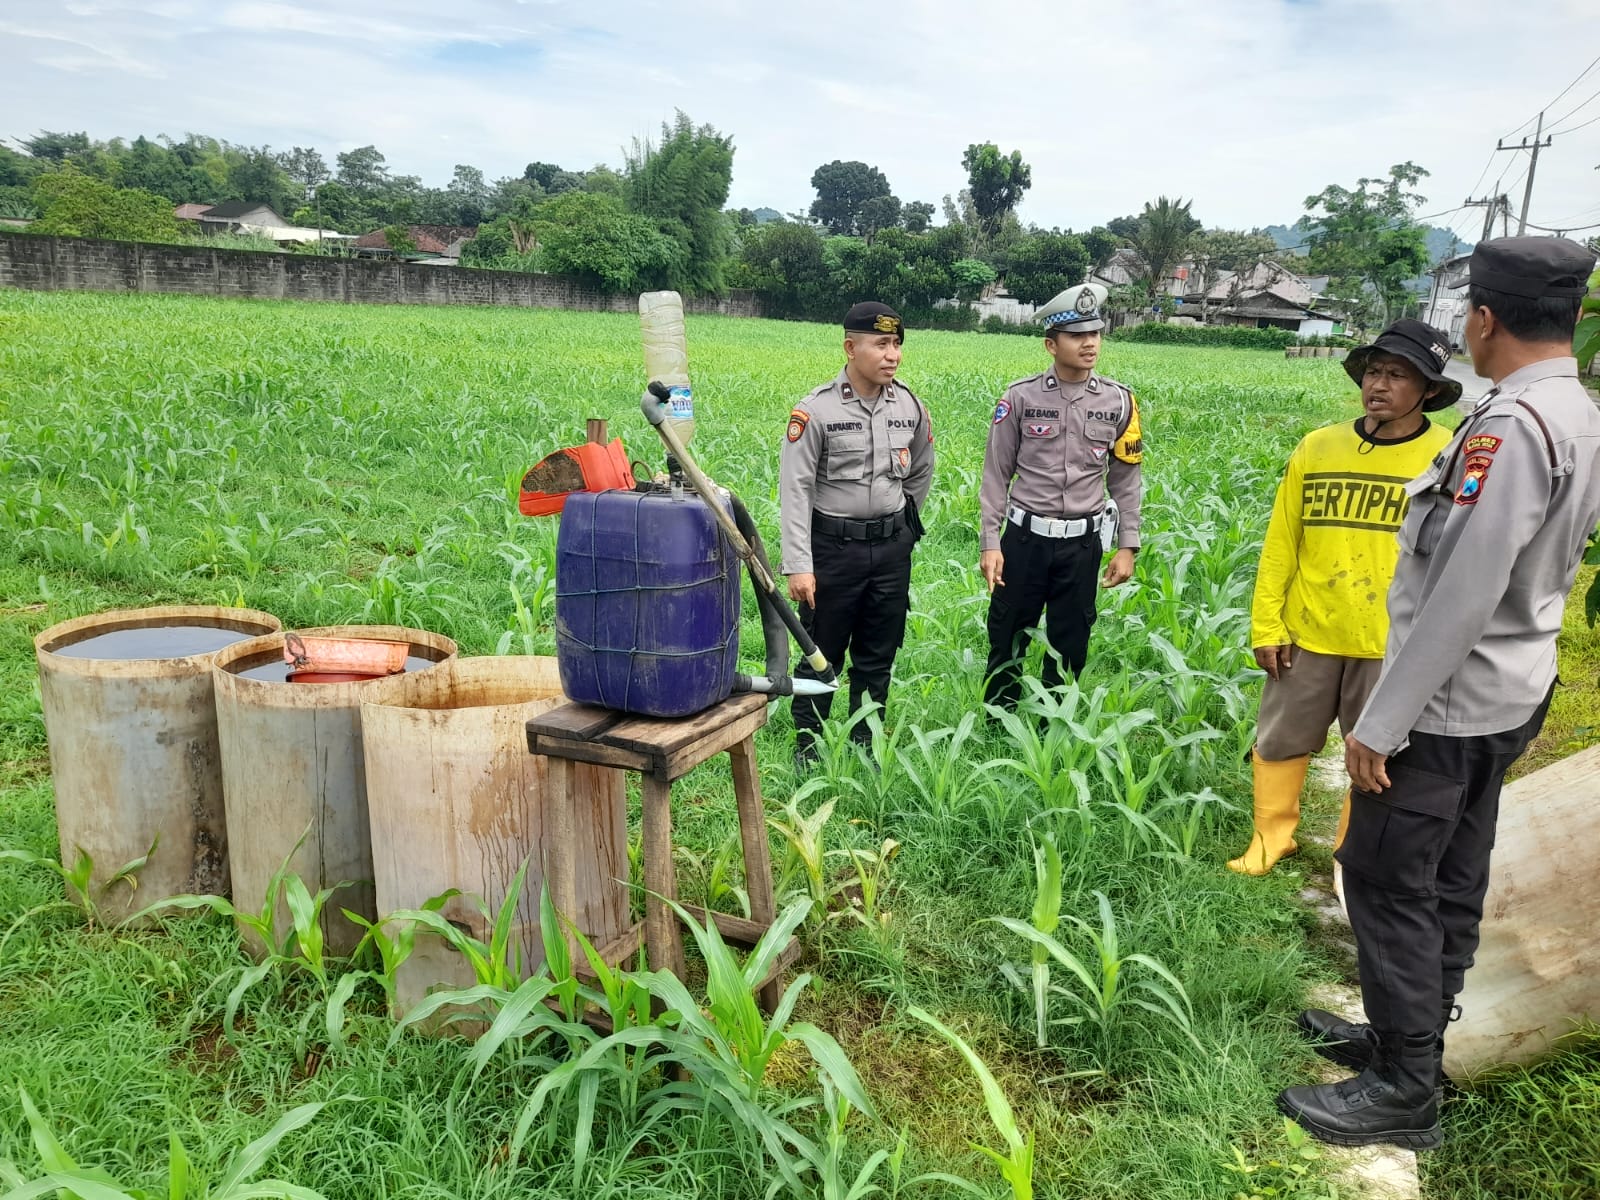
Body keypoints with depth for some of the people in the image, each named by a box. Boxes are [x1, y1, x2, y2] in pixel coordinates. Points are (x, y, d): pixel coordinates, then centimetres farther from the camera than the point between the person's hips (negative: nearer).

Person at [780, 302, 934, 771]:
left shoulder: (910, 407, 1)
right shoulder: (816, 410, -13)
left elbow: (920, 473, 18)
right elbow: (795, 489, -15)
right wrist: (798, 565, -19)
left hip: (892, 547, 4)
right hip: (833, 546, -4)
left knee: (877, 657, 13)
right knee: (821, 654, 6)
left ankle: (864, 745, 28)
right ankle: (807, 745, 23)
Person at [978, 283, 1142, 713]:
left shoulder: (1118, 401, 1)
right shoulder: (1021, 397, -5)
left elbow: (1125, 480, 8)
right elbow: (996, 475, 0)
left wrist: (1127, 546, 4)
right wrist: (989, 543, -5)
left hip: (1083, 543, 2)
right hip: (1025, 537, -1)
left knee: (1070, 645, 11)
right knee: (1007, 639, 7)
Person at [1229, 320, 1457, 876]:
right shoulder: (1317, 447, -3)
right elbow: (1280, 543, 1)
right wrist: (1266, 625, -1)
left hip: (1392, 643, -2)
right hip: (1308, 632, 2)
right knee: (1279, 742, 13)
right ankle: (1271, 837, 35)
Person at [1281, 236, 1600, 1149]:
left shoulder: (1513, 424, -23)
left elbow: (1458, 596, -26)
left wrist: (1381, 724, -20)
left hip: (1448, 703, -10)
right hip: (1506, 695, 10)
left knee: (1388, 882, 0)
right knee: (1450, 881, 17)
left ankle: (1405, 1090, 11)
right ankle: (1408, 1036, 32)